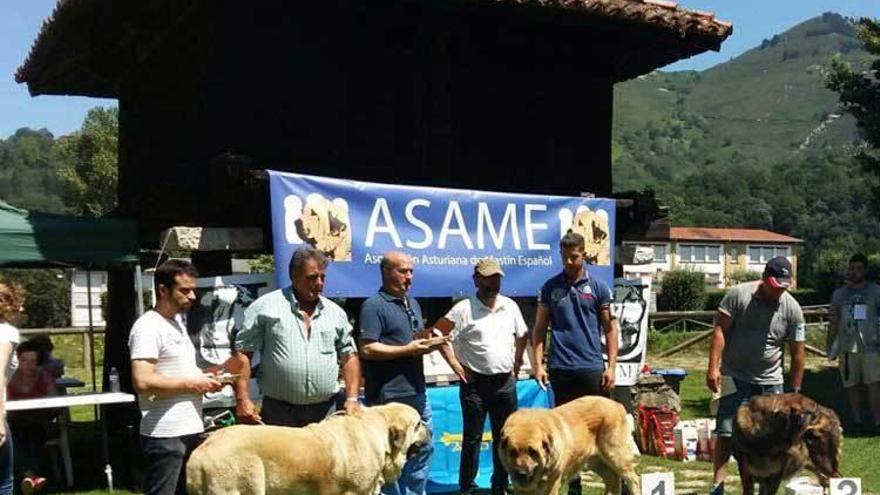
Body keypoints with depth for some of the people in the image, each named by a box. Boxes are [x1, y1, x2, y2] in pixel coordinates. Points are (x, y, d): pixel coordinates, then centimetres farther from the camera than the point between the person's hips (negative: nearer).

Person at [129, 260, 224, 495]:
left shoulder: (177, 322, 15)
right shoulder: (148, 327, -15)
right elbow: (142, 382, -24)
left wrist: (201, 378, 6)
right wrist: (191, 384, -17)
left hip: (190, 430, 9)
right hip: (165, 435, -9)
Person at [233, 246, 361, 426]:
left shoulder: (335, 312, 10)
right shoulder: (265, 307, -1)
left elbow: (349, 356, 15)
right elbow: (242, 352, -1)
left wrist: (352, 399, 4)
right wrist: (243, 399, -9)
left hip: (325, 411, 3)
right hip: (278, 411, -3)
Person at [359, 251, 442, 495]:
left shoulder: (412, 303, 16)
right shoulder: (374, 306, -12)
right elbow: (368, 349, -20)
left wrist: (430, 343, 2)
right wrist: (408, 350, -20)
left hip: (417, 392, 9)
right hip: (389, 397, -9)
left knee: (424, 448, 16)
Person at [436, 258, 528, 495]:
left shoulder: (510, 306, 6)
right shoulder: (464, 309, -9)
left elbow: (522, 336, 19)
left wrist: (516, 364, 10)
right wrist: (456, 365, -8)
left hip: (505, 382, 4)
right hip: (475, 382, -4)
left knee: (504, 437, 11)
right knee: (472, 438, 3)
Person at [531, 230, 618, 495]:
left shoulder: (598, 287, 3)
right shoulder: (550, 287, 5)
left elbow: (610, 328, 4)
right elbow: (539, 328, 6)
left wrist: (612, 366, -3)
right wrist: (538, 364, -3)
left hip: (592, 367, -1)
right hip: (560, 369, 1)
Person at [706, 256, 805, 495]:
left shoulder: (792, 309, 0)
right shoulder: (738, 294, -6)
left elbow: (797, 353, 5)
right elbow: (720, 330, -8)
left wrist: (795, 392, 5)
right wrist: (713, 368, -16)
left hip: (770, 382, 3)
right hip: (734, 377, -2)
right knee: (727, 432, -8)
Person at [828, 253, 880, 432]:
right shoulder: (839, 294, 13)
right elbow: (833, 322, 16)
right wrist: (829, 346, 12)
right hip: (847, 347, 3)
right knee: (852, 384, 6)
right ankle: (857, 419, 15)